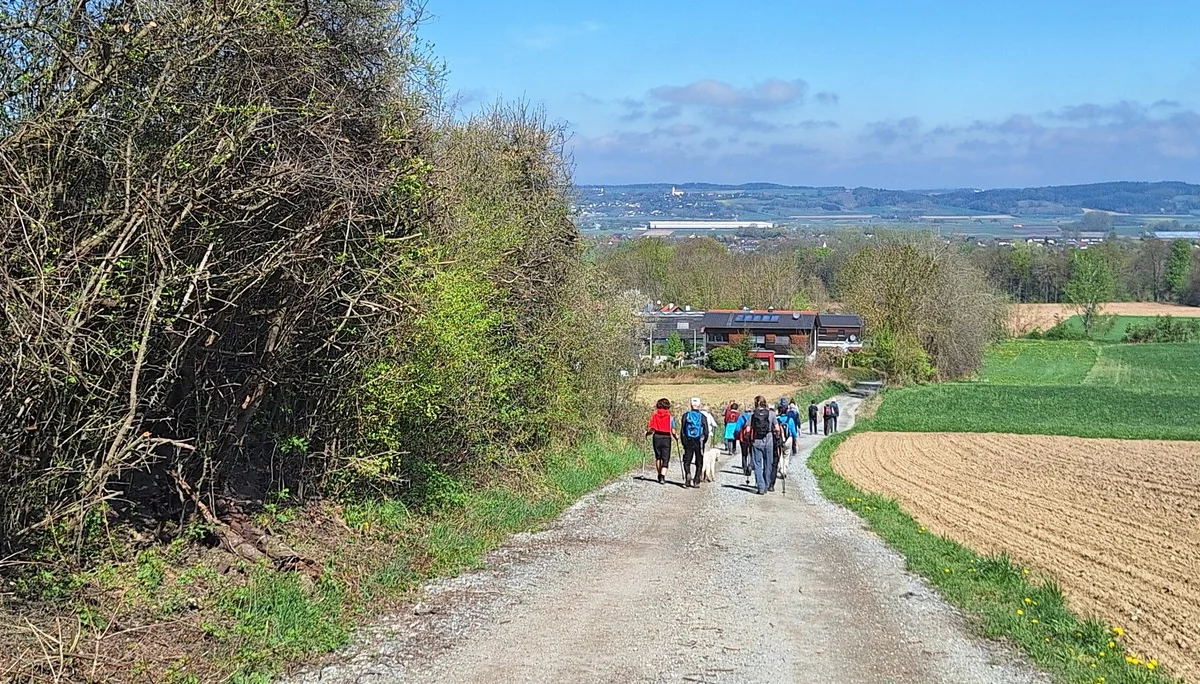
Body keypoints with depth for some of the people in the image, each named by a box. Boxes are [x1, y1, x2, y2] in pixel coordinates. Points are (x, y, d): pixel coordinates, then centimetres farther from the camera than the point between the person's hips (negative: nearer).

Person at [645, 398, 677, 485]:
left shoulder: (654, 415, 0)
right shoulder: (670, 417, -3)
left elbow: (651, 429, -5)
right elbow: (673, 431, -6)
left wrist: (647, 433, 15)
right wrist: (675, 436, 14)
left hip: (656, 437, 2)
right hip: (666, 438, -2)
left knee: (658, 457, 19)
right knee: (665, 459, 0)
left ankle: (660, 475, 27)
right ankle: (662, 476, -15)